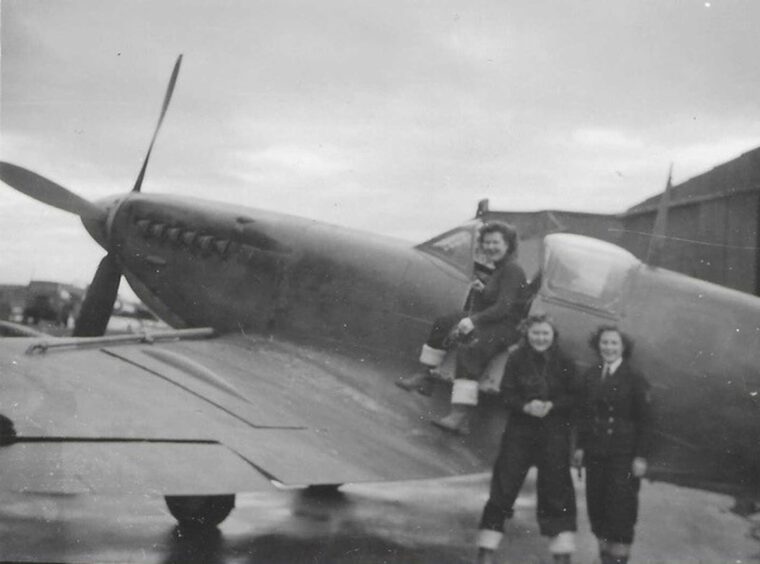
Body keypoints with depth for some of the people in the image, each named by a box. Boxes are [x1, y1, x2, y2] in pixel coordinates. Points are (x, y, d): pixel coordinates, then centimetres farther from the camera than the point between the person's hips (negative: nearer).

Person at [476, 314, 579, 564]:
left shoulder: (565, 363, 1)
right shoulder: (516, 359, 1)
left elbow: (574, 397, -1)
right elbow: (507, 393, -2)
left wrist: (551, 405, -17)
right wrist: (526, 406, -20)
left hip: (554, 433, 0)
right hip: (519, 430, 0)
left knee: (556, 487, 1)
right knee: (503, 486, -1)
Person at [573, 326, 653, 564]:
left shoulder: (634, 379, -5)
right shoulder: (590, 376, 8)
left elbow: (645, 420, -5)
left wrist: (641, 456, -9)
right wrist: (581, 446, 7)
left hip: (623, 454, -4)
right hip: (596, 453, 4)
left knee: (620, 509, -3)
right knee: (596, 506, 6)